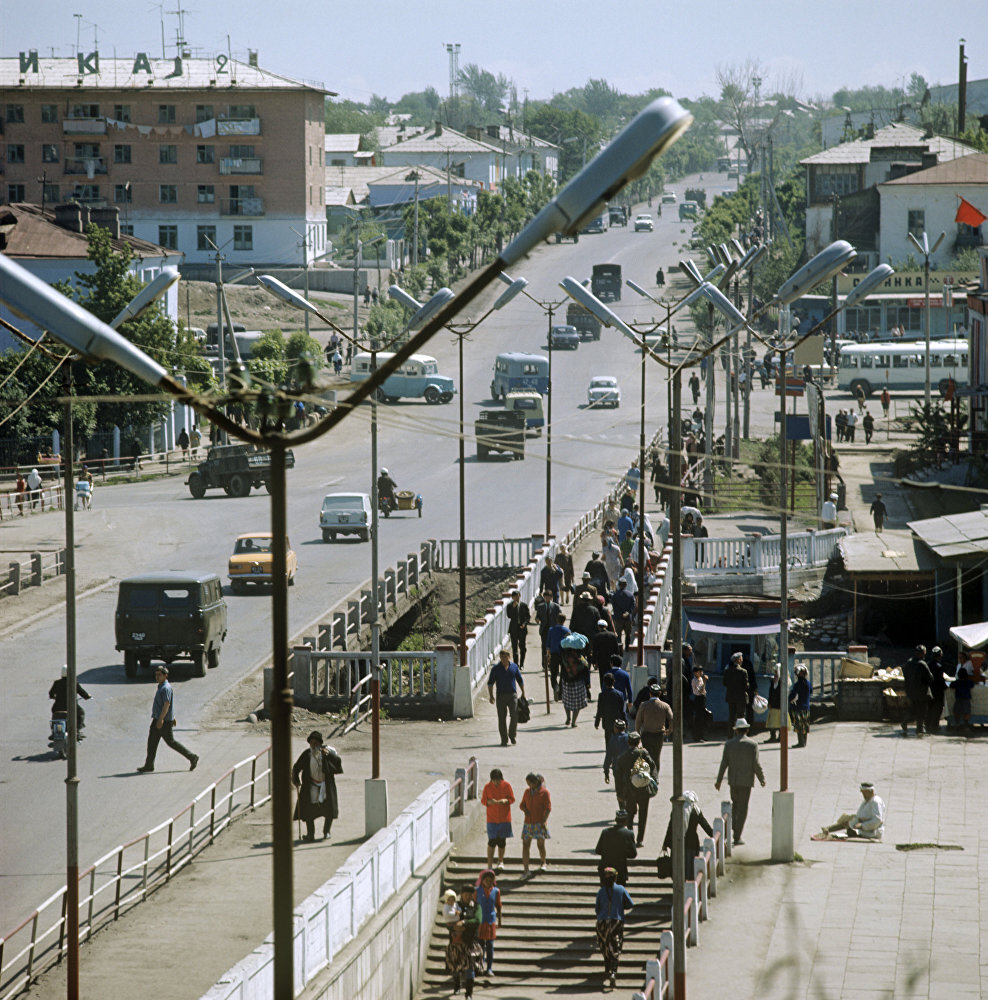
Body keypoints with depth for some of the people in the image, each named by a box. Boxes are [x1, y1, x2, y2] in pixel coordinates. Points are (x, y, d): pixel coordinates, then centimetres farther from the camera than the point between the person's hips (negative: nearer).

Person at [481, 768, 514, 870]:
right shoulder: (487, 787, -5)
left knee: (502, 841, 8)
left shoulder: (506, 786, -4)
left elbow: (512, 799, 1)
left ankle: (500, 861, 26)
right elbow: (483, 800, 0)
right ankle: (489, 864, 3)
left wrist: (505, 801, -20)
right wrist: (489, 802, -22)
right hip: (492, 818, -1)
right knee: (492, 841, -4)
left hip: (504, 818, 1)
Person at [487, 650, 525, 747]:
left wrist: (523, 693, 12)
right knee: (502, 718, -1)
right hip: (501, 695, -1)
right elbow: (490, 683, 3)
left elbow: (520, 680, 17)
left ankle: (512, 735, 8)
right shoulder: (496, 668, 2)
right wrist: (491, 695, -7)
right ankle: (504, 739, 7)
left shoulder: (514, 667, 8)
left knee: (515, 715, -11)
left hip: (512, 694, 1)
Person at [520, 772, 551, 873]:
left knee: (541, 844, -3)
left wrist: (544, 820, -16)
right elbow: (522, 804, 19)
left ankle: (543, 863, 25)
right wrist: (525, 810, -4)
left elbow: (548, 808, -7)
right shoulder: (527, 792, 11)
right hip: (528, 822, 4)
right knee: (525, 844, -2)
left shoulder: (544, 792, -4)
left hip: (540, 822, -4)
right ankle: (525, 868, 1)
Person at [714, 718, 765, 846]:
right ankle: (737, 837, 2)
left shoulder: (729, 744, -1)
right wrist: (762, 779, 5)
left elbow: (724, 764, -1)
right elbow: (756, 765, -10)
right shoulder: (752, 744, -8)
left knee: (735, 803, 25)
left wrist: (718, 781, 8)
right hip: (746, 781, -2)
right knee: (742, 808, 4)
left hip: (733, 780, 2)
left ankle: (733, 825, 8)